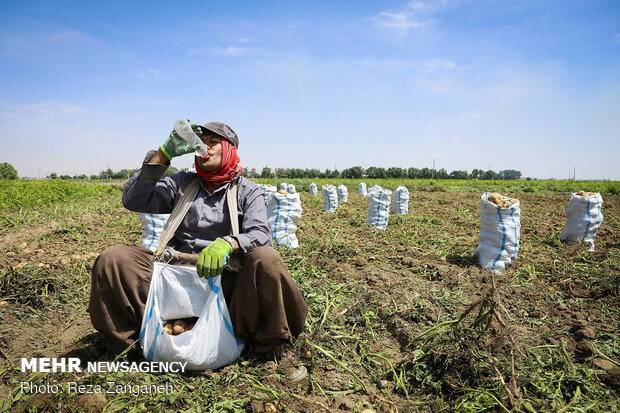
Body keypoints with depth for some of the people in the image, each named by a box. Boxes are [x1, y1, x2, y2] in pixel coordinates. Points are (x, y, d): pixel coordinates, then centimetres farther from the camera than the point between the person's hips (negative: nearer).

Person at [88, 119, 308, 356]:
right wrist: (164, 154, -4)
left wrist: (228, 244, -31)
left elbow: (260, 234, -8)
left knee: (266, 259, -32)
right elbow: (133, 201, 3)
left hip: (226, 277, -2)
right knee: (112, 259, -16)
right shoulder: (182, 183, 15)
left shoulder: (247, 191, 8)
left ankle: (259, 338, -11)